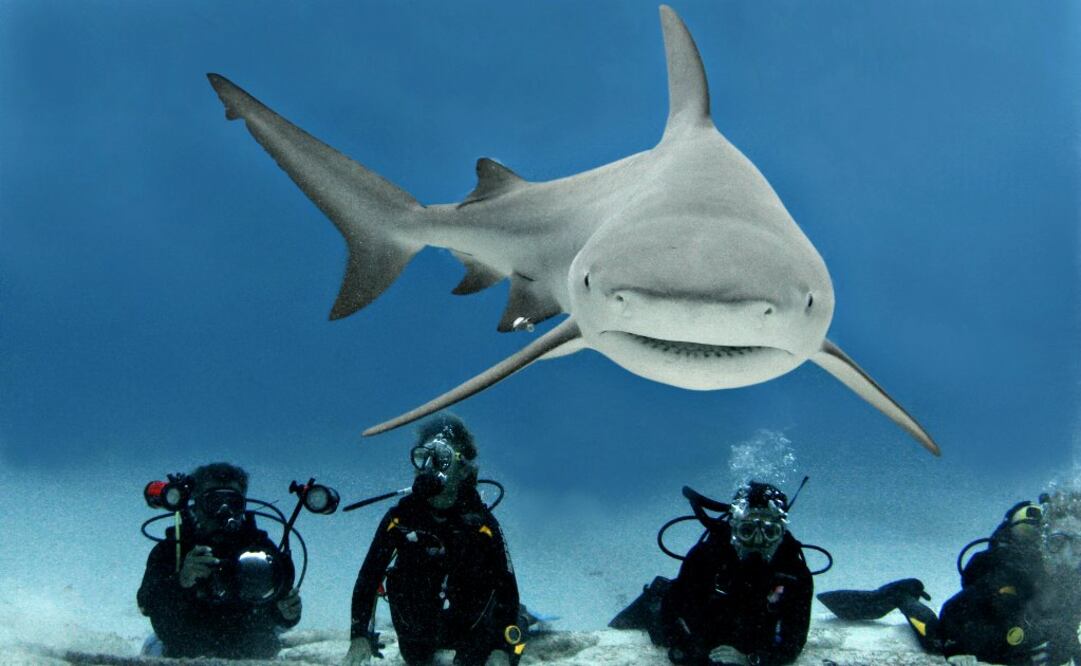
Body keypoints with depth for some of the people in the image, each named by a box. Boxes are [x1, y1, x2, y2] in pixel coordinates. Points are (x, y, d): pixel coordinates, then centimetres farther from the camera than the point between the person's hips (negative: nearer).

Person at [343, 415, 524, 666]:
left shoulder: (481, 522, -23)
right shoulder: (400, 517, -20)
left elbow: (507, 586, -22)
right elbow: (369, 576, -14)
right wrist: (360, 636, -23)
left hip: (470, 627, -2)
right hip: (417, 633, 2)